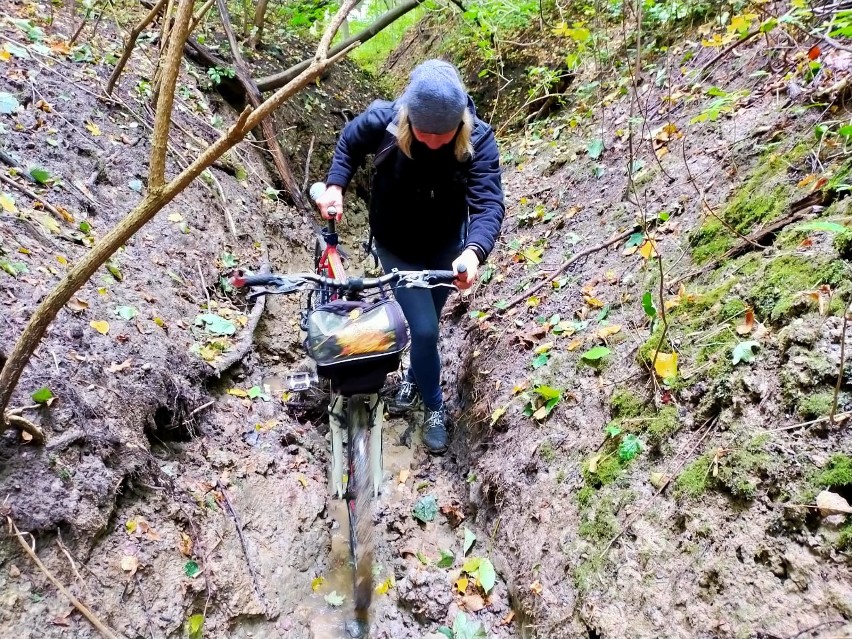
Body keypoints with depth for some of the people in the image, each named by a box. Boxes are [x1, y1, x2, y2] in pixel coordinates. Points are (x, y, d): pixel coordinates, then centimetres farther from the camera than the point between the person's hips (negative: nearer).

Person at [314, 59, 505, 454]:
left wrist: (474, 252, -54)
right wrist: (335, 186, -17)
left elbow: (488, 203, -36)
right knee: (424, 329, -7)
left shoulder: (478, 139, -28)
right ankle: (434, 407, 20)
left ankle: (414, 377, 53)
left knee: (427, 321, 21)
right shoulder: (382, 121, -27)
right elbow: (349, 142, -4)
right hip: (397, 249, -1)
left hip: (447, 246, 2)